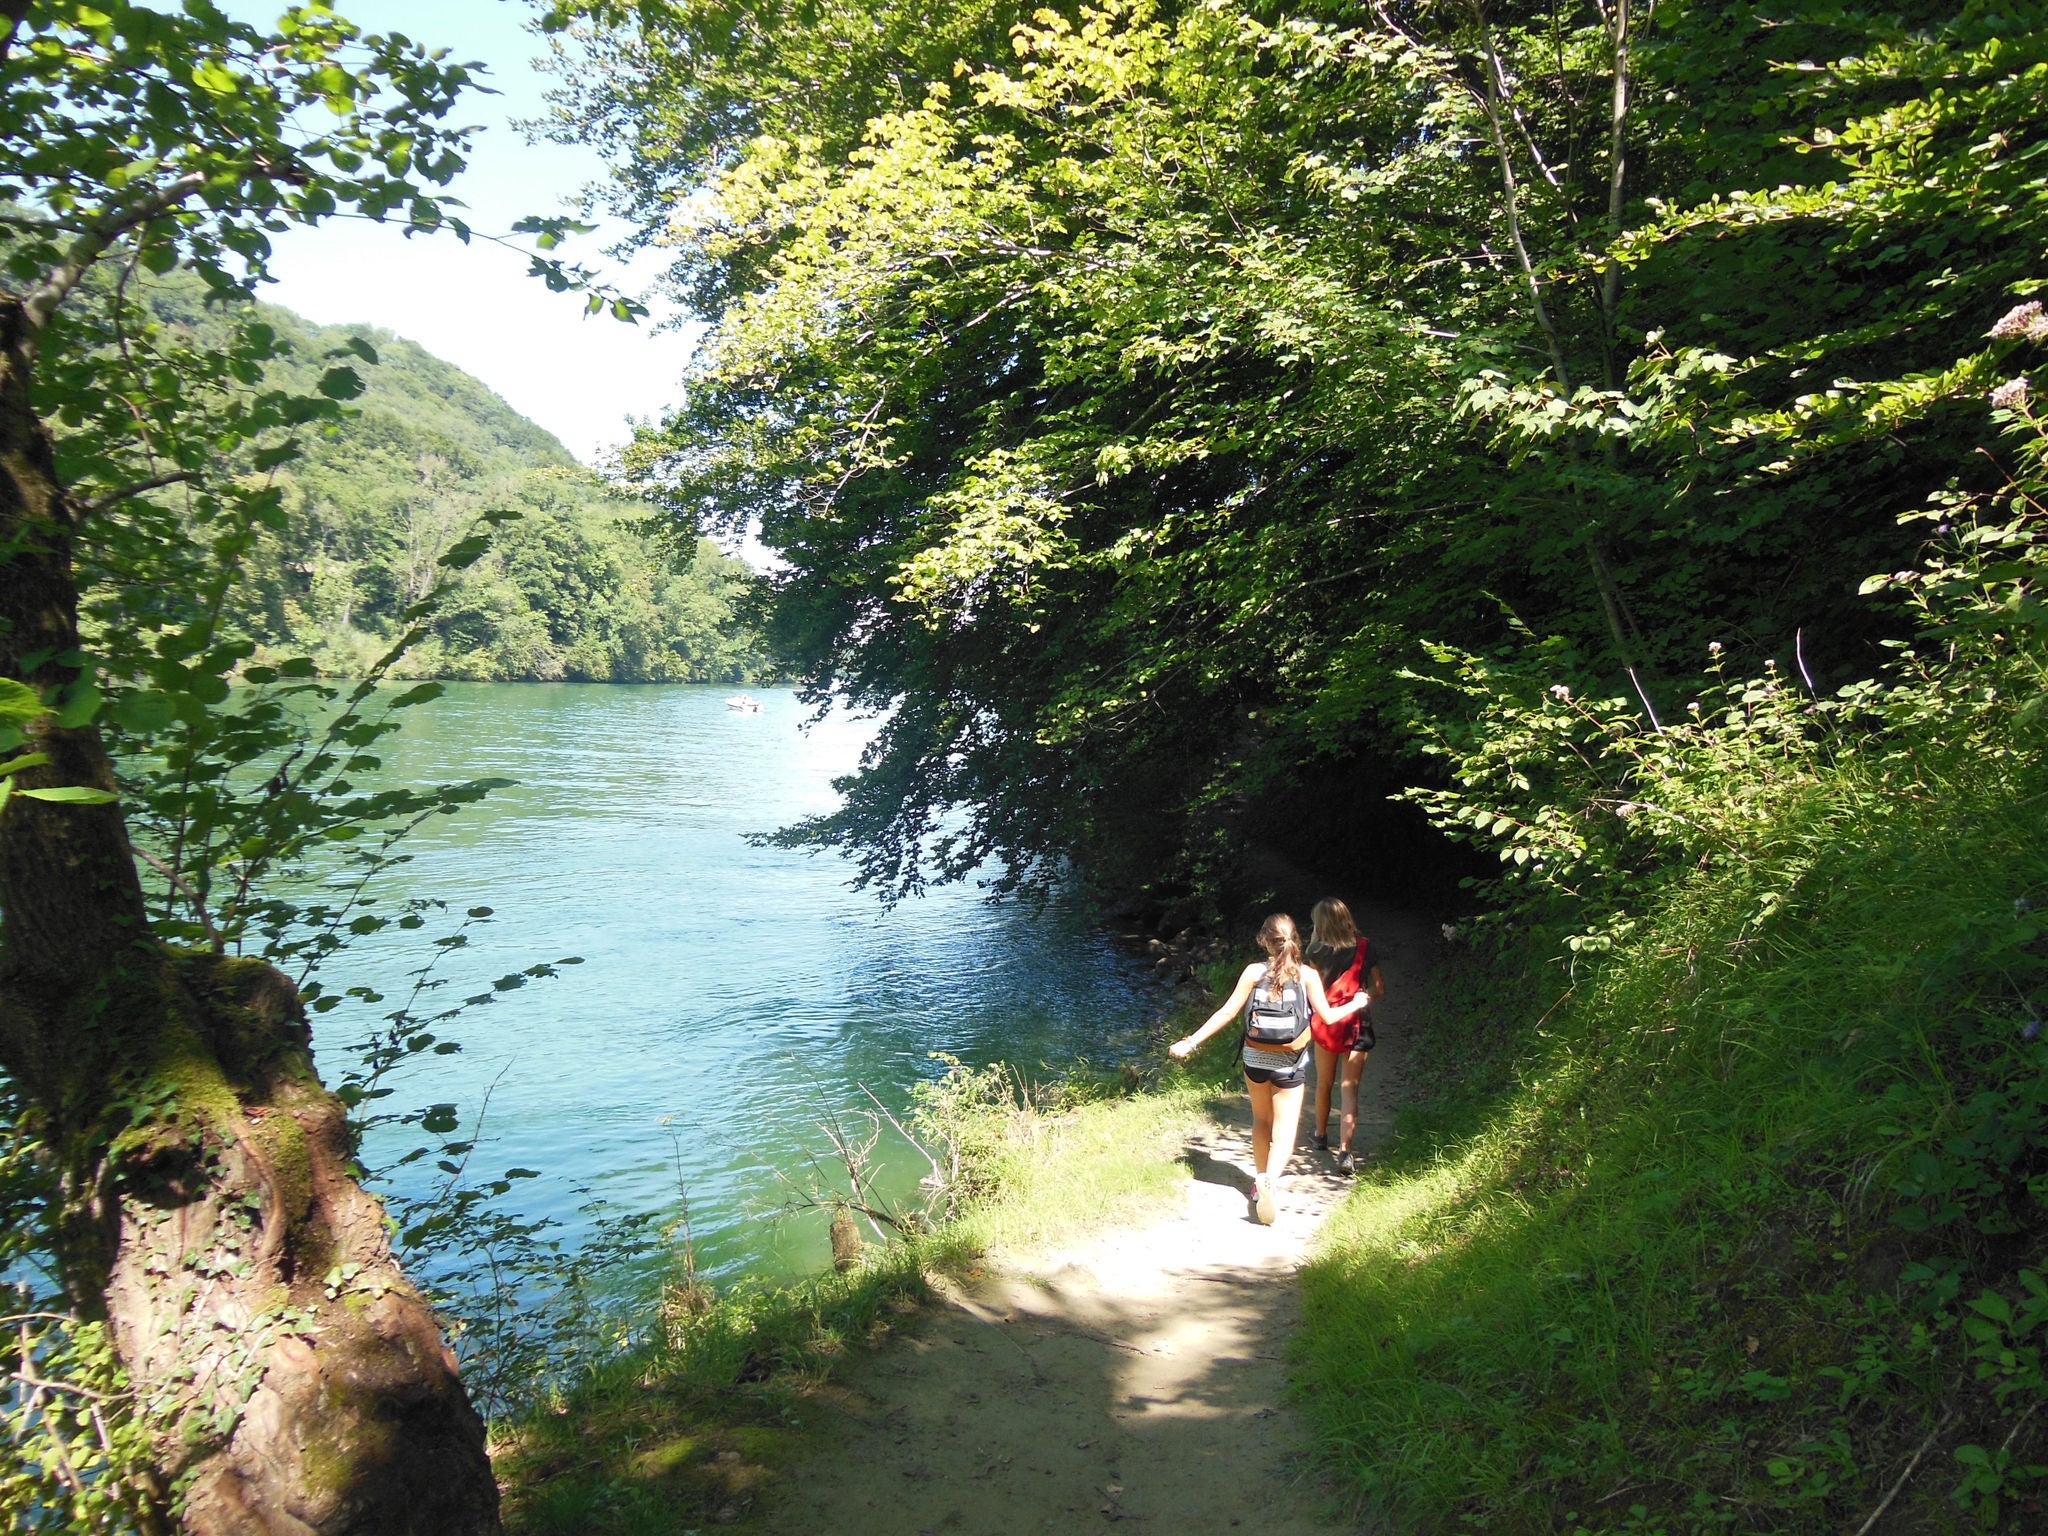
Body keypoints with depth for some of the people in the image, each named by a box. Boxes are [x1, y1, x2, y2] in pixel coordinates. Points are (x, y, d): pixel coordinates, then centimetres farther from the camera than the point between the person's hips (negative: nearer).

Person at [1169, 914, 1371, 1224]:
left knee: (1261, 1120, 22)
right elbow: (1328, 1016, -6)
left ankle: (1261, 1180, 28)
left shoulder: (1254, 972, -9)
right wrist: (1356, 1004, 14)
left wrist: (1191, 1042, -6)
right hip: (1290, 1063, -1)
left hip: (1256, 1058, 2)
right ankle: (1270, 1180, -23)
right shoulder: (1307, 975, -9)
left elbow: (1227, 1012, -11)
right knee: (1284, 1128, 2)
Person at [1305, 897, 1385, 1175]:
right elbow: (1379, 988, -5)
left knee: (1324, 1084, 20)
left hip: (1325, 1023, 1)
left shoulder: (1318, 950, -7)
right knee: (1350, 1089, -1)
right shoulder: (1364, 947, -6)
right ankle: (1345, 1152, -10)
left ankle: (1321, 1136, 38)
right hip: (1357, 1026, -1)